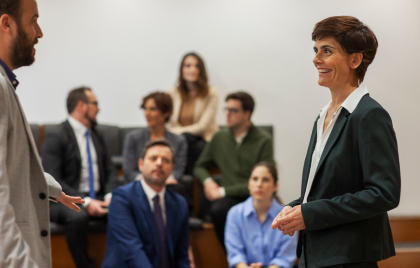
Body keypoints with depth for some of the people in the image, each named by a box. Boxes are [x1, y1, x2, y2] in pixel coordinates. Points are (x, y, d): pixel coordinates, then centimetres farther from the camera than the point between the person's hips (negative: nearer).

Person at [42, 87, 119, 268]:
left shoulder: (96, 137, 17)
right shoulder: (56, 137, -6)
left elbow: (110, 171, 16)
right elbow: (53, 181, -14)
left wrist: (110, 195, -6)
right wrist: (85, 202, -22)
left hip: (98, 199, 6)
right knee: (78, 217, -39)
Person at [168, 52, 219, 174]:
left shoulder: (211, 94, -1)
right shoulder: (173, 93, 9)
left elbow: (203, 126, -8)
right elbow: (170, 126, 5)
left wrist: (180, 131, -15)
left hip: (203, 141, -2)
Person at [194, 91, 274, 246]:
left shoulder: (263, 141, -2)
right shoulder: (220, 138, 15)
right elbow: (200, 167, 27)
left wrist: (223, 191, -7)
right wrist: (207, 181, 3)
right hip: (229, 199, 4)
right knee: (217, 209, -33)